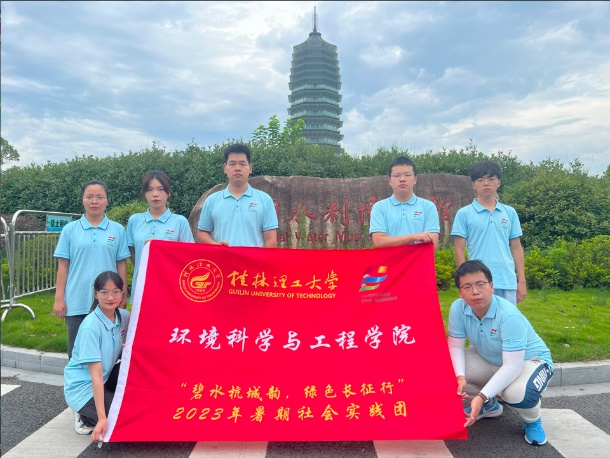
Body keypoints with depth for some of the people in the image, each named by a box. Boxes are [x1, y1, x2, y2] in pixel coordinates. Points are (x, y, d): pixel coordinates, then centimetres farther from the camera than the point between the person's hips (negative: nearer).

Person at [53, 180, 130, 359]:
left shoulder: (118, 230, 2)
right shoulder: (70, 229, 3)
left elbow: (121, 265, 4)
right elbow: (63, 266, 4)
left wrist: (122, 297, 3)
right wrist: (59, 298, 1)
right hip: (76, 302, 1)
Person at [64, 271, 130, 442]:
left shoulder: (124, 316, -6)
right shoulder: (90, 326, -25)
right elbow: (96, 375, -27)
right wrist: (102, 418, -29)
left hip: (105, 379, 7)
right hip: (82, 387, -7)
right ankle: (86, 418, 5)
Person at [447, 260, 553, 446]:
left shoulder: (509, 315, -34)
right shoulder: (458, 308, -20)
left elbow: (512, 366, -36)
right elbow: (455, 347, -13)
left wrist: (481, 397, -42)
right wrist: (460, 377, -32)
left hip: (530, 360, -5)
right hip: (490, 360, 5)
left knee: (516, 392, -39)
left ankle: (532, 422, 3)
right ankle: (490, 406, 14)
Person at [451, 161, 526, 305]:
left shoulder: (510, 212, 9)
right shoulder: (464, 213, 0)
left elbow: (516, 247, 11)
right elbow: (459, 250, -2)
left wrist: (522, 280, 7)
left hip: (508, 283, 3)